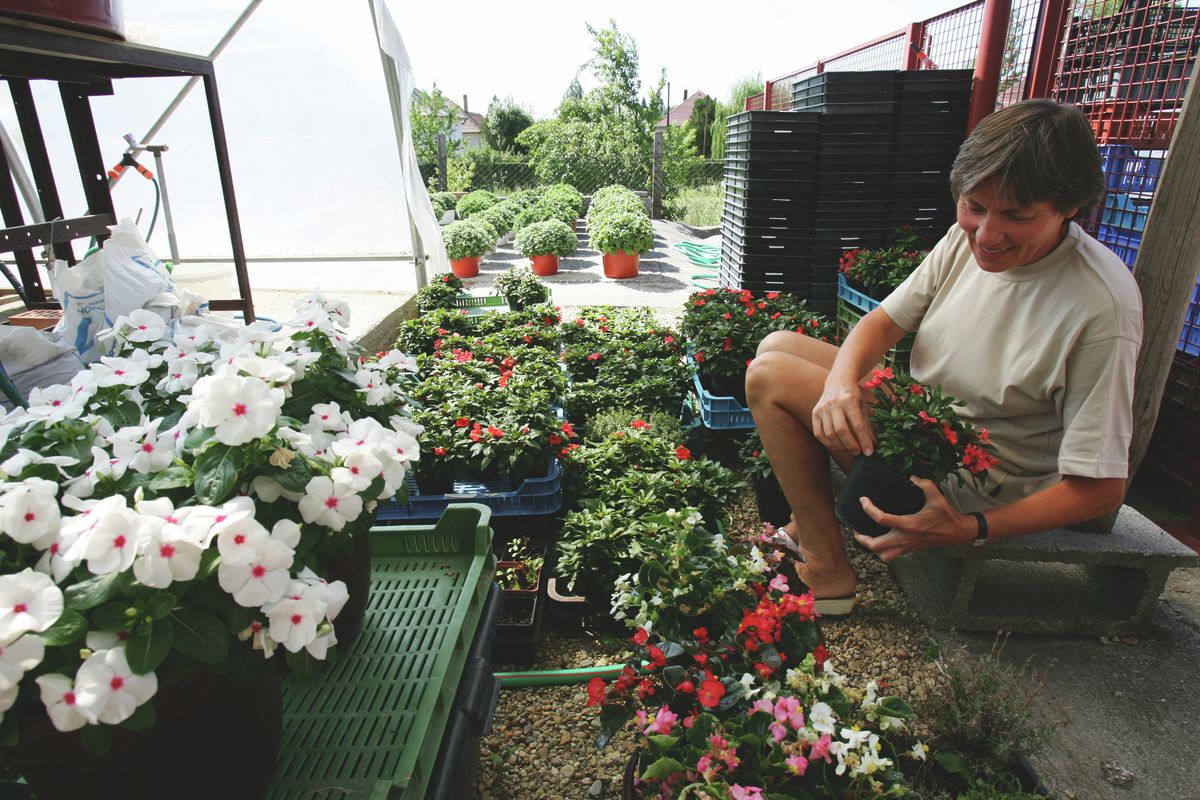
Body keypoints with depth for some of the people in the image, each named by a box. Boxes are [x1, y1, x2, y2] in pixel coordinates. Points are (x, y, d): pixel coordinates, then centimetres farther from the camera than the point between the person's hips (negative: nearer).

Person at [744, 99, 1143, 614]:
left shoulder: (1100, 309, -27)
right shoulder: (969, 238, -8)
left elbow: (1101, 488, -23)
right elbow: (884, 321, -1)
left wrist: (970, 531, -34)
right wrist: (841, 380, -23)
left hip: (975, 487, -8)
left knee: (769, 376, -16)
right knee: (776, 346, 8)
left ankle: (826, 572, -9)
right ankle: (806, 523, 10)